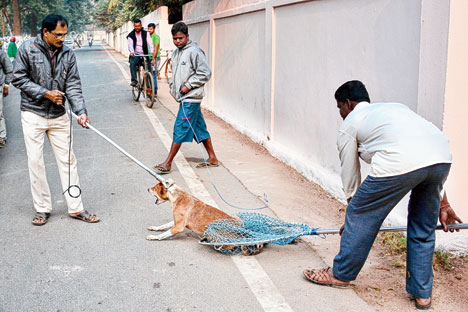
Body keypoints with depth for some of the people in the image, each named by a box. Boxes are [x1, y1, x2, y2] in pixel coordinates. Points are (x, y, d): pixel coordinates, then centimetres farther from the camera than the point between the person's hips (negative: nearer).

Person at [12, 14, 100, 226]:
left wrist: (81, 111, -16)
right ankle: (42, 208, 15)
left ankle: (76, 208, 12)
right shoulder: (27, 49, -6)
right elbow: (19, 79, -5)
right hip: (33, 114, -2)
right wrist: (46, 93, -15)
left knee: (67, 160, 4)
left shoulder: (68, 54, 1)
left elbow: (73, 86, -2)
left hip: (58, 115, 3)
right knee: (35, 161, 1)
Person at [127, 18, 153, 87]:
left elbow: (150, 43, -7)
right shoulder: (131, 35, 4)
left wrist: (151, 52, -26)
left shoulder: (146, 33, 6)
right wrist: (132, 52, -32)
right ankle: (134, 80, -28)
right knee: (132, 63, -32)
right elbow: (130, 44, -11)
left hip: (144, 55, 2)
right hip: (135, 55, -2)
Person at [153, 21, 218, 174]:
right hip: (183, 97, 9)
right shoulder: (176, 52, 15)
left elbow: (205, 73, -15)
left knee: (180, 129, -7)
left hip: (190, 97, -9)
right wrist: (173, 86, 11)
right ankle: (212, 158, 20)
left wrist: (189, 86, -15)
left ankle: (168, 163, -4)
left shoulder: (194, 51, -12)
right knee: (199, 128, 12)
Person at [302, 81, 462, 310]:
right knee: (424, 228, 24)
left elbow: (350, 177, 23)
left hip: (399, 162, -7)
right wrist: (443, 204, 34)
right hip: (442, 157, 7)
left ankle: (341, 274, 32)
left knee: (360, 215, 14)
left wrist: (354, 213, 40)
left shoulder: (350, 123, 19)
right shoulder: (394, 107, 36)